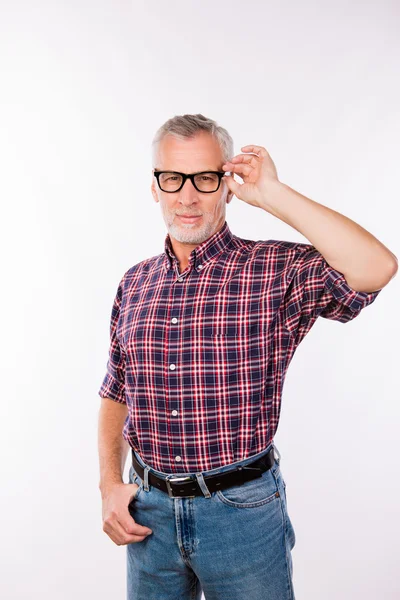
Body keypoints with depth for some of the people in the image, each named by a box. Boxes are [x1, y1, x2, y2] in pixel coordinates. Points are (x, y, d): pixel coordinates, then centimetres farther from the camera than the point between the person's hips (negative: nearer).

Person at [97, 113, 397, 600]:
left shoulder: (276, 271, -11)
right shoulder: (134, 284, 3)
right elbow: (115, 395, 11)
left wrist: (270, 193, -23)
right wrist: (110, 485, 0)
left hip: (243, 509, -3)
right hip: (149, 510, 4)